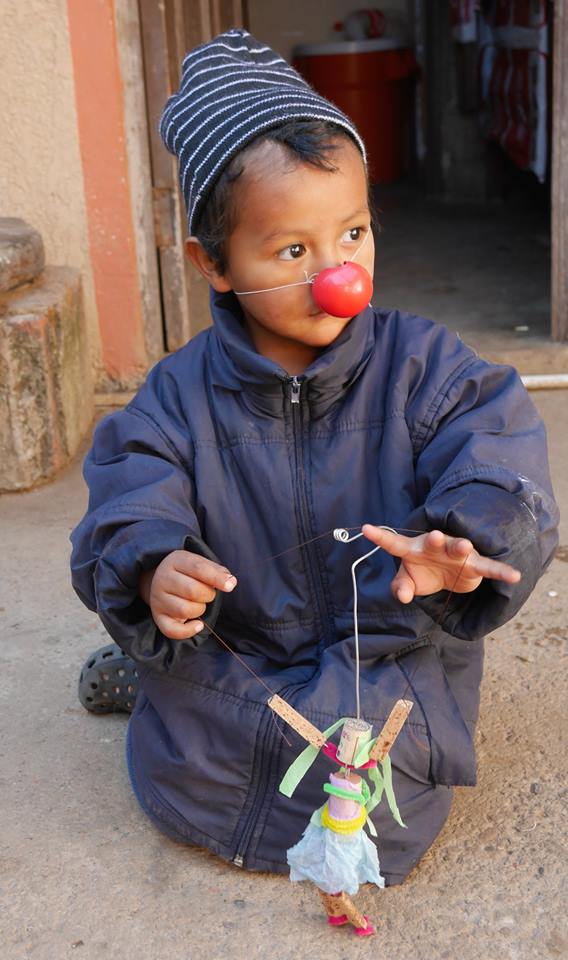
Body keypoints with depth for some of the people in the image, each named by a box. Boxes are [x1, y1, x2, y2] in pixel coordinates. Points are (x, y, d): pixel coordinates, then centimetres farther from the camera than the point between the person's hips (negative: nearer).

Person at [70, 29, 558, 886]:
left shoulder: (422, 365, -10)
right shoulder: (182, 395, -7)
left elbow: (501, 469, -18)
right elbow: (128, 510, -14)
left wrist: (462, 546, -42)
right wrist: (152, 572, -39)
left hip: (390, 649, -1)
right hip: (238, 647, 1)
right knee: (178, 776, -14)